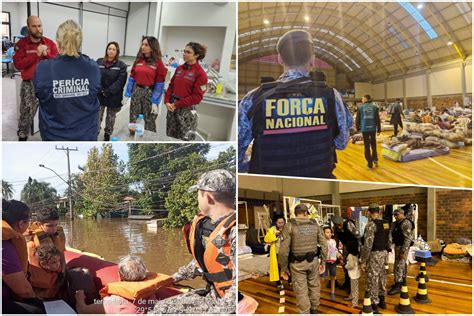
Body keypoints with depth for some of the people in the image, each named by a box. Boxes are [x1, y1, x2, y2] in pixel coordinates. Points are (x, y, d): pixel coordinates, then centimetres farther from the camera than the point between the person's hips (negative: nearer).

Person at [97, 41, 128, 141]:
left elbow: (120, 81, -12)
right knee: (97, 118, 0)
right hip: (99, 96, 1)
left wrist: (108, 92, -17)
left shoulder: (121, 65, -4)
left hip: (113, 97, -1)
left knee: (110, 119, 13)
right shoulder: (99, 62, 3)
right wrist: (100, 90, -15)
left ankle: (107, 136, 30)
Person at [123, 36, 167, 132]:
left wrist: (155, 102, -14)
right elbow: (132, 78, 8)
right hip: (136, 92, 4)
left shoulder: (158, 63, -8)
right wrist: (127, 95, 4)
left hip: (150, 93, -4)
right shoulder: (138, 60, 4)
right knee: (133, 121, 13)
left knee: (149, 122, 4)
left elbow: (159, 84, -10)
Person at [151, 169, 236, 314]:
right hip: (212, 295, 9)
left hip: (227, 304, -9)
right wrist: (176, 276, 24)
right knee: (161, 308, 6)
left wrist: (218, 310, -24)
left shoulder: (234, 233, -26)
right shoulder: (205, 223, 4)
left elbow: (237, 288, -27)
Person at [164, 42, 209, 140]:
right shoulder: (179, 68, 7)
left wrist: (177, 105, -15)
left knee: (185, 139, 2)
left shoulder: (200, 73, -11)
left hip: (187, 110, -6)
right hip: (172, 107, 6)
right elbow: (171, 86, 12)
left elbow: (197, 96, -15)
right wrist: (167, 101, -4)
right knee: (170, 137, 15)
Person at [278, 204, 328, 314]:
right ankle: (314, 310, 35)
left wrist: (283, 268, -4)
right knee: (314, 286, 20)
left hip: (297, 263, -4)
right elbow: (324, 245, 3)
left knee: (301, 290, 5)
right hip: (313, 261, 4)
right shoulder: (315, 225, 2)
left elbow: (284, 249, -13)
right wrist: (323, 262, 13)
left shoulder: (290, 226, -9)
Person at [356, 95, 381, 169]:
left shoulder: (361, 107, -3)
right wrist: (379, 129, 7)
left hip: (364, 129, -2)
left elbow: (357, 119, 1)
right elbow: (377, 119, 1)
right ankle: (375, 159, 15)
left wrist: (357, 128, 14)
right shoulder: (374, 107, 1)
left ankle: (370, 164, 5)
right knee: (373, 144, 21)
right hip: (373, 128, 2)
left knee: (367, 146, 4)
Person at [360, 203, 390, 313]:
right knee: (381, 276, 20)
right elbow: (388, 239, 11)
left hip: (374, 254, -8)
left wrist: (363, 261, -17)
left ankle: (374, 306, 6)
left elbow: (367, 245, -22)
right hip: (384, 252, 8)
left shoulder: (371, 224, -18)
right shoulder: (386, 223, 5)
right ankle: (382, 300, 34)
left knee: (372, 279, 0)